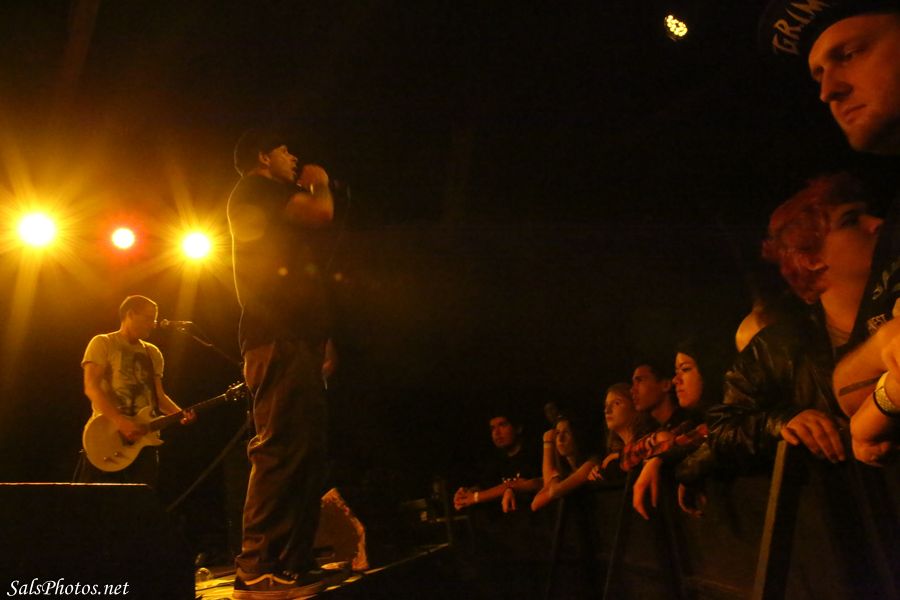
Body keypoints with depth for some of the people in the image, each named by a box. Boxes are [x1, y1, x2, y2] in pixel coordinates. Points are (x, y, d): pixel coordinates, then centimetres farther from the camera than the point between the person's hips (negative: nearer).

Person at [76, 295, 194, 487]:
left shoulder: (153, 353, 18)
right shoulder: (103, 343, -1)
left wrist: (180, 414, -4)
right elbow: (91, 387, -13)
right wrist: (121, 422, -24)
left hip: (142, 437, 5)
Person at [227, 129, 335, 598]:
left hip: (297, 339, 10)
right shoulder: (255, 189, 3)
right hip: (279, 339, -10)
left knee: (307, 452, 6)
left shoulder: (272, 203, 30)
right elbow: (321, 213, -8)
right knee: (282, 448, -16)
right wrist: (319, 184, 8)